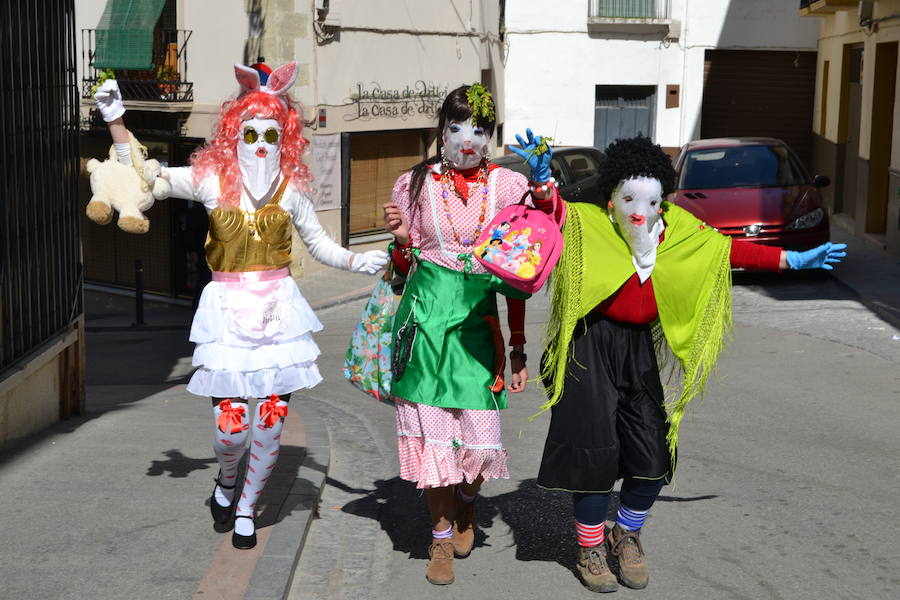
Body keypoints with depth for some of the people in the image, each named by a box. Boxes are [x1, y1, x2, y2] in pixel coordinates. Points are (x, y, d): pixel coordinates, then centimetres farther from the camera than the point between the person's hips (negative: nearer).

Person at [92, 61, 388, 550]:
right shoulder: (211, 180, 1)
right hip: (228, 308, -1)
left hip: (277, 308, 2)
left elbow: (318, 242, 17)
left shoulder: (290, 189, 5)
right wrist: (116, 121, -2)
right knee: (231, 424, -8)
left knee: (272, 419, 0)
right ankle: (225, 483, 27)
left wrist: (355, 261, 1)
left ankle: (246, 508, 23)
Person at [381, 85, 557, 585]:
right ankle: (442, 536, 21)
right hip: (426, 316, 0)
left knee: (479, 434, -3)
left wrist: (518, 347, 5)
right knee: (432, 431, 2)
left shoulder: (508, 185, 3)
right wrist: (401, 239, -13)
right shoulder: (415, 184, 3)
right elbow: (406, 267, 9)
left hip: (477, 321, 0)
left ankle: (467, 508, 31)